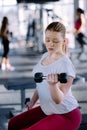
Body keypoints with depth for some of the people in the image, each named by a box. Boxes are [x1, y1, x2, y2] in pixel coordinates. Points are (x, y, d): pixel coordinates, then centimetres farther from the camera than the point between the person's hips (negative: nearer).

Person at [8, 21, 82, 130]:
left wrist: (53, 84, -46)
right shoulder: (45, 56, 1)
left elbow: (58, 100, -27)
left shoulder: (65, 65, -25)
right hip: (47, 110, 9)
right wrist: (32, 102, 24)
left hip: (66, 116, -9)